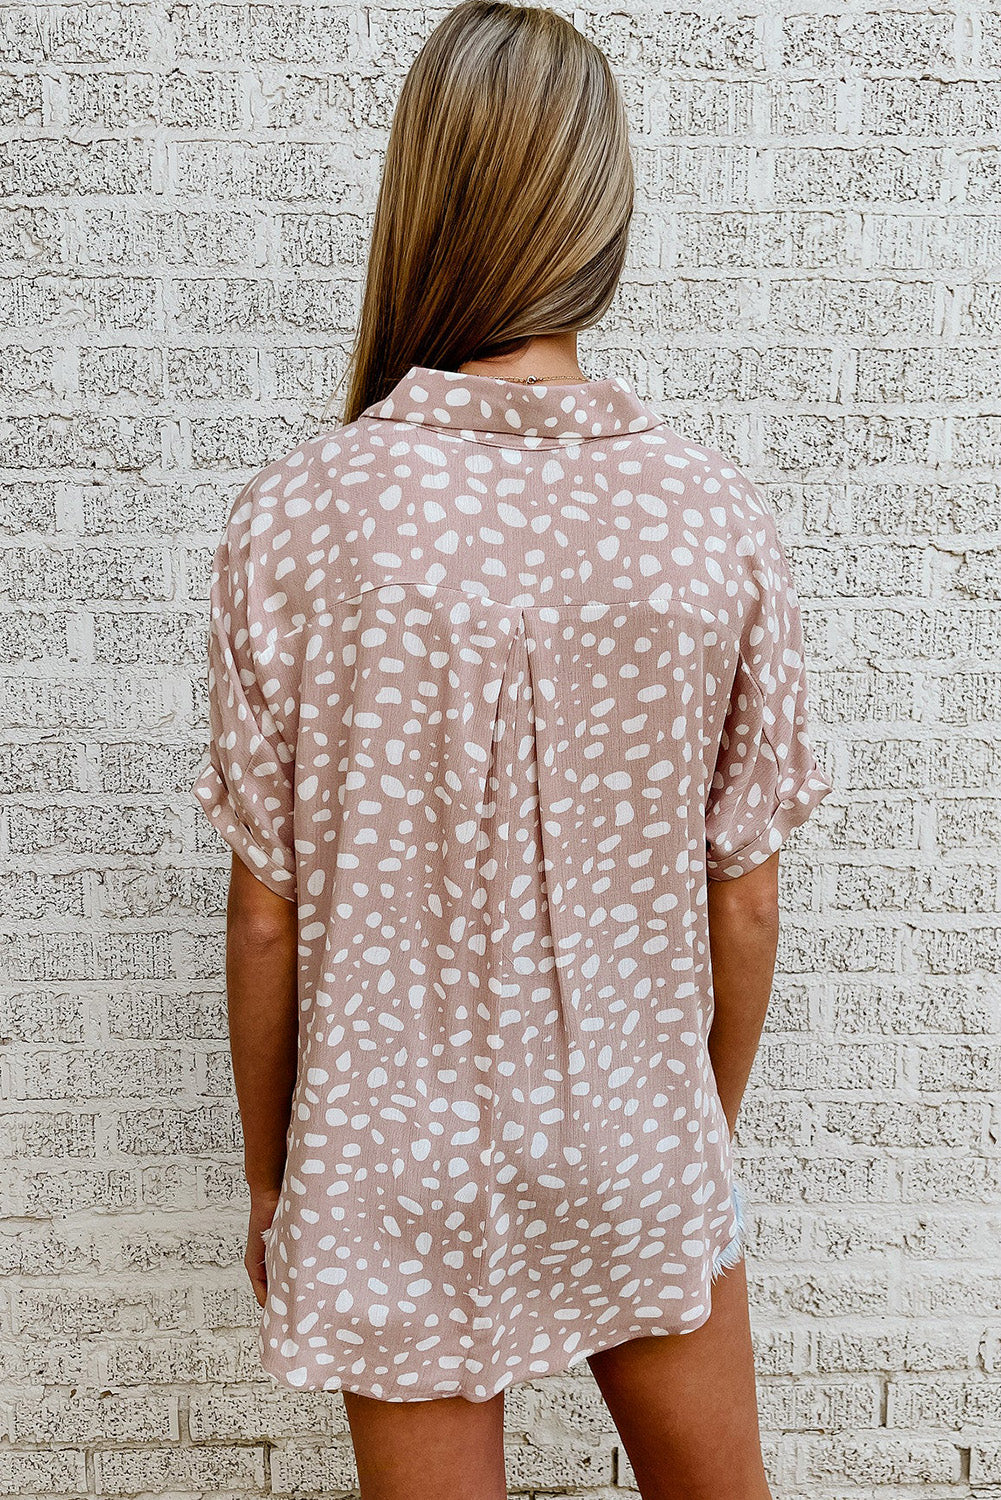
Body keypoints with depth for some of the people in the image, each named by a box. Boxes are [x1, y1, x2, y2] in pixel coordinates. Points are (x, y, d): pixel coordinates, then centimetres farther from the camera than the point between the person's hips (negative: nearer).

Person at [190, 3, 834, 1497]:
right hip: (641, 1148, 2)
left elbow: (267, 916, -11)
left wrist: (269, 1176, 6)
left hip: (398, 1169, -1)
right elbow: (745, 902, -5)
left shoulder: (292, 520, -17)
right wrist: (716, 1132, 13)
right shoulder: (718, 517, -13)